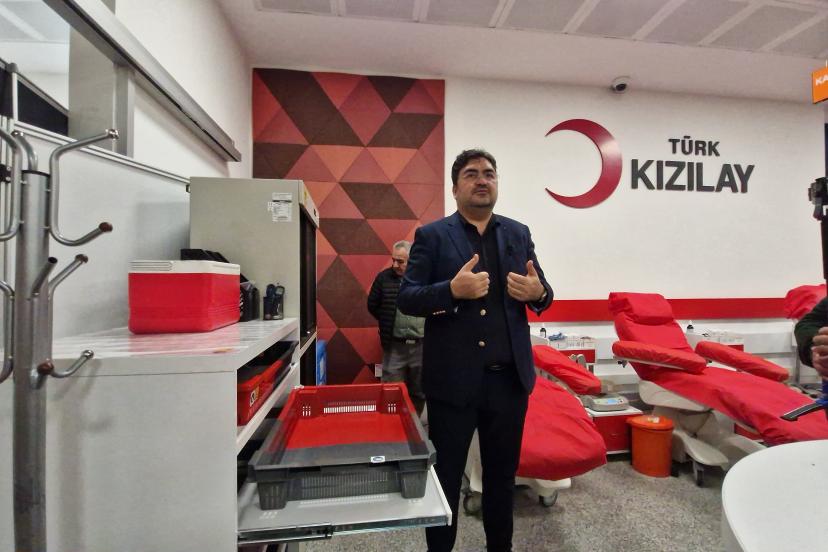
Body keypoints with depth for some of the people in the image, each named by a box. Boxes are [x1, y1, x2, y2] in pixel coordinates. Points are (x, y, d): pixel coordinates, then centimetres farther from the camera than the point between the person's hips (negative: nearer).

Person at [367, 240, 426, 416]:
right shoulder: (384, 277, -2)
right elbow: (372, 305, 8)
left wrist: (429, 323, 1)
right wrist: (388, 323, 7)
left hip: (421, 345, 1)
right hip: (394, 345, 0)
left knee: (419, 392, 16)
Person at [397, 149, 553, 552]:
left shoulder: (518, 233, 9)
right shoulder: (431, 236, -3)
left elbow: (542, 294, 12)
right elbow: (405, 299, -9)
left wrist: (538, 293, -12)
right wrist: (452, 289, -26)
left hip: (509, 378, 4)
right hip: (453, 379, -3)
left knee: (503, 472, 22)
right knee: (445, 475, 15)